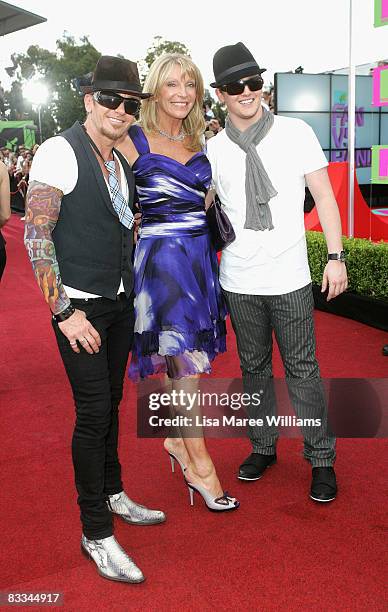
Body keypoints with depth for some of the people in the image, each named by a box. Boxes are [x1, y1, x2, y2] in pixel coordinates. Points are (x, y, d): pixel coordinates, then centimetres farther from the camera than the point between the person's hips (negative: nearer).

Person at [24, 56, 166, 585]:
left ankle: (112, 494, 35)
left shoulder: (123, 163, 11)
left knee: (111, 403, 17)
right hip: (79, 306, -7)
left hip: (122, 303, 7)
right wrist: (64, 311, -19)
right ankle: (96, 534, 9)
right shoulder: (60, 152, -13)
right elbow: (36, 235, -17)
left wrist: (136, 291, 13)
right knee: (93, 411, -5)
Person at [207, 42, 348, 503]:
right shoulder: (213, 149, 2)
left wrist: (336, 256, -4)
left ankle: (321, 458, 18)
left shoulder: (296, 133, -1)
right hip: (239, 283, 2)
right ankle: (263, 447, 31)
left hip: (290, 279, -2)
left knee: (302, 370, 3)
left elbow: (324, 197, 1)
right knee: (253, 366, 14)